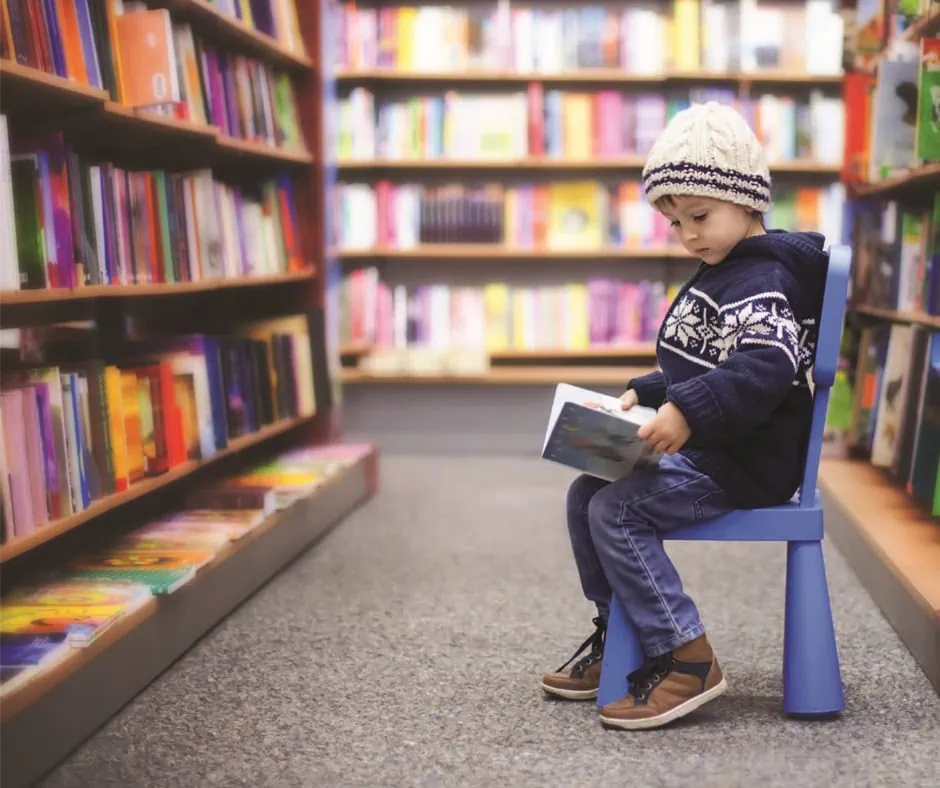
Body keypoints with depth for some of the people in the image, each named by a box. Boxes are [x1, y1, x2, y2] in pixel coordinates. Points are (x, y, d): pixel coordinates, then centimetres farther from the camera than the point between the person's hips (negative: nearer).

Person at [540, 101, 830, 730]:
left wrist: (688, 411, -40)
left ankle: (687, 660, -15)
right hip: (706, 451, 11)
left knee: (616, 509, -21)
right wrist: (646, 394, 12)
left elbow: (768, 365, -33)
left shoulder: (760, 283, -16)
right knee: (587, 492, 11)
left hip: (746, 466, -11)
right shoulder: (719, 277, 16)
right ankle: (618, 635, 23)